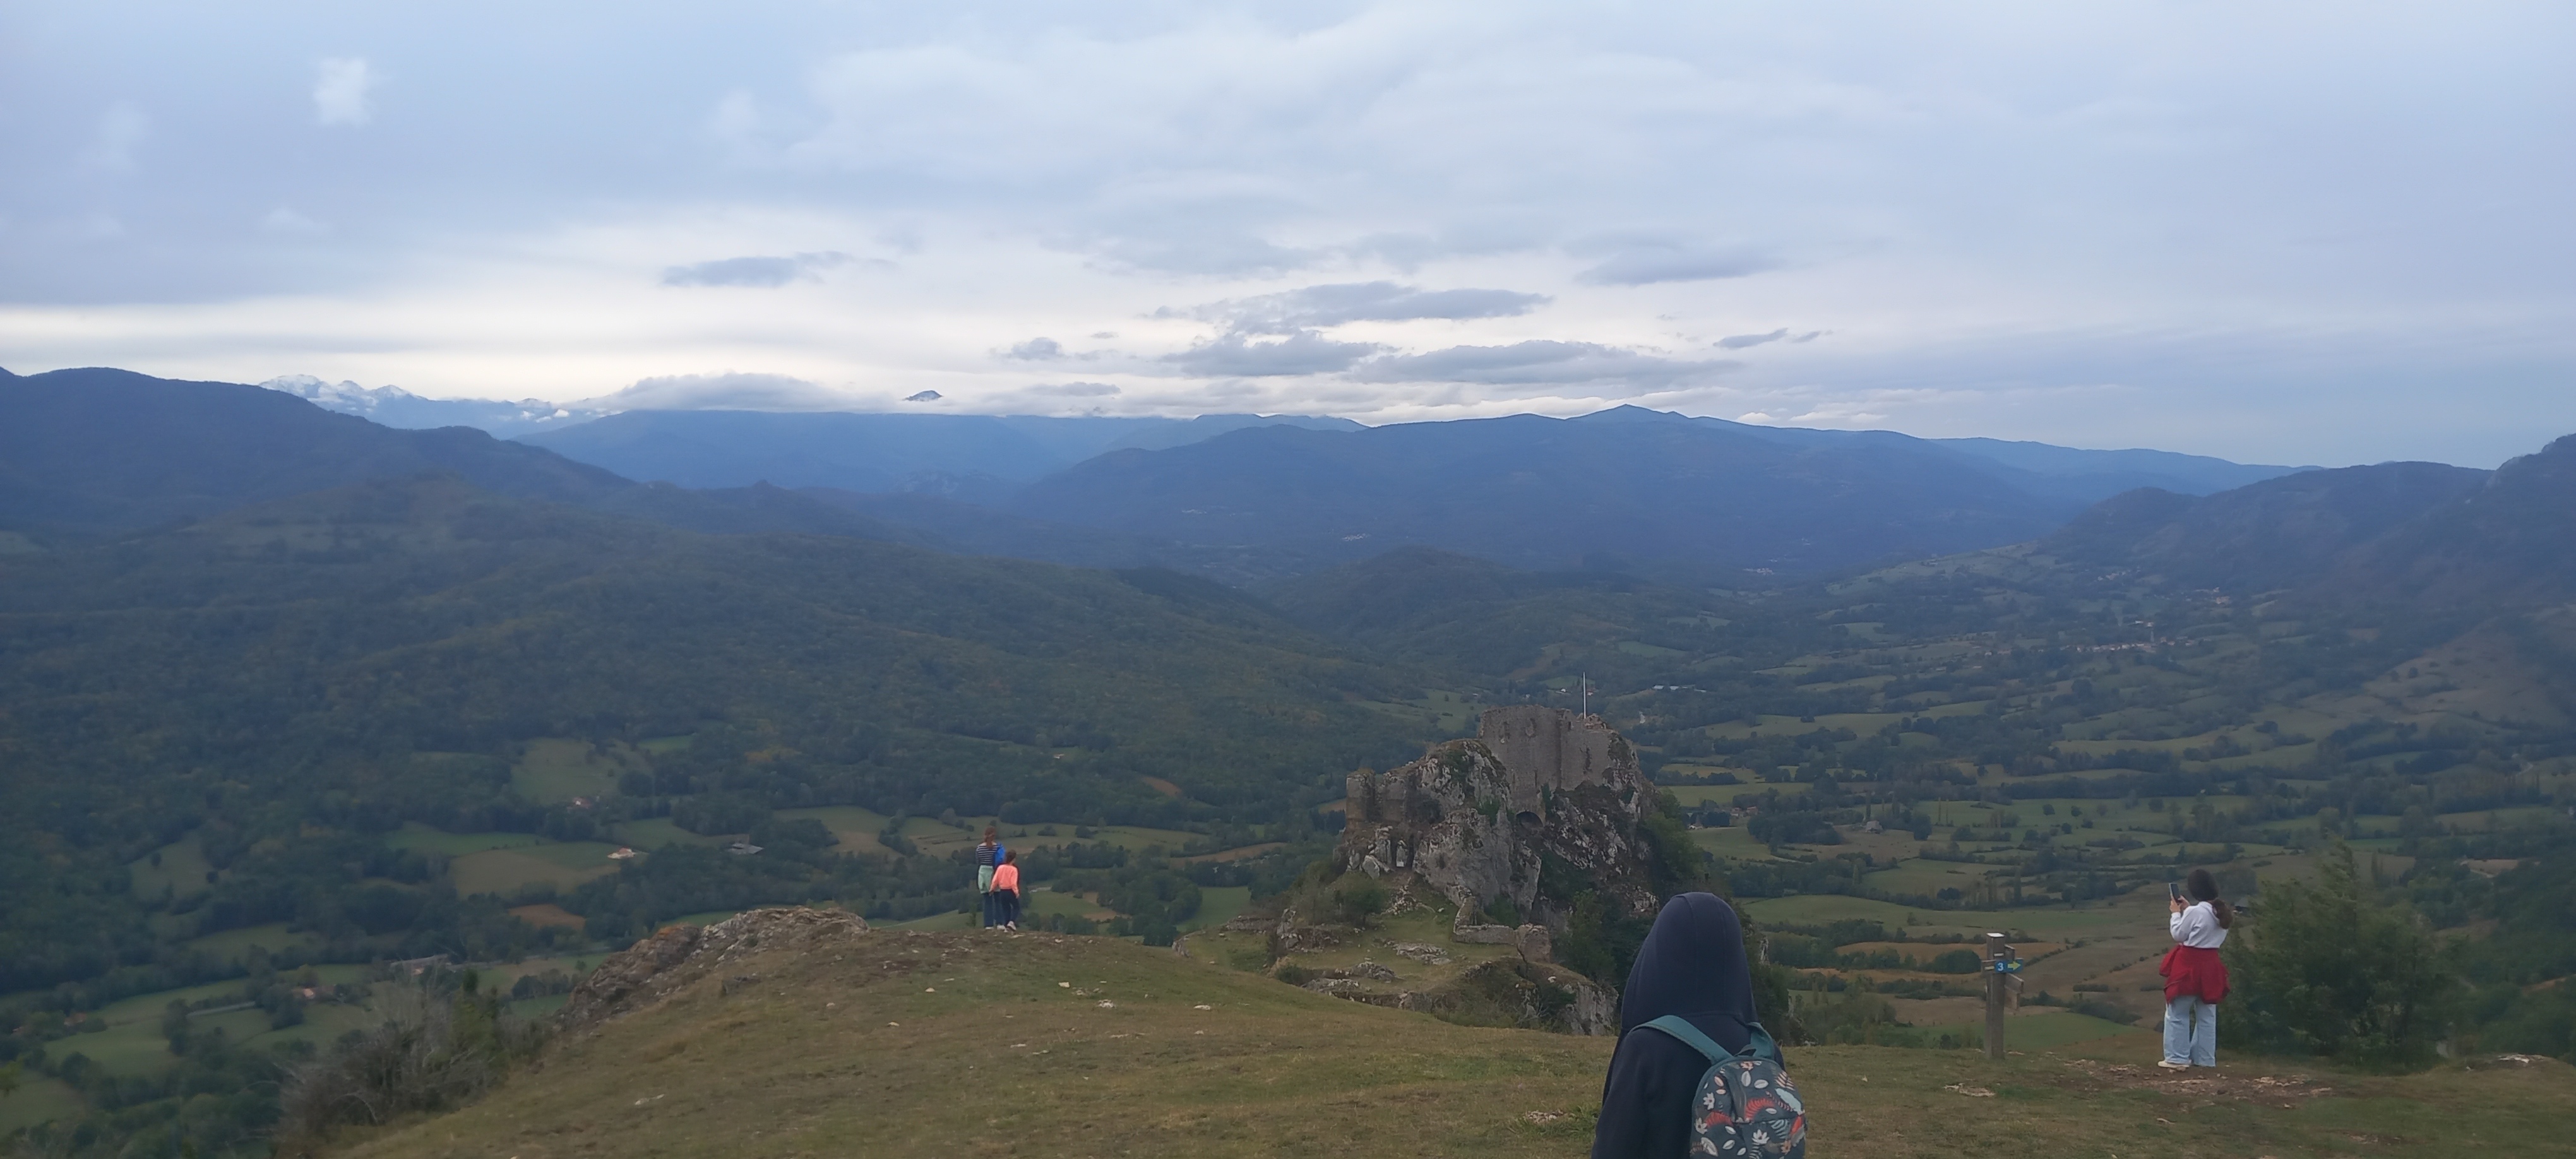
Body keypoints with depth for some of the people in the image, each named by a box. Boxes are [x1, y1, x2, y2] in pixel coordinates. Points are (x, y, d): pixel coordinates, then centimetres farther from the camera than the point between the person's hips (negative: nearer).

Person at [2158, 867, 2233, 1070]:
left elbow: (2179, 934, -9)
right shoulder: (2222, 912, 4)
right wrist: (2186, 910, 14)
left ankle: (2177, 1058, 3)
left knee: (2177, 1014, 3)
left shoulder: (2194, 912, -21)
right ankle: (2205, 1059, 18)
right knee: (2206, 1016, 14)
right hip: (2210, 966, 7)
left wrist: (2177, 913, 3)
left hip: (2189, 966, -7)